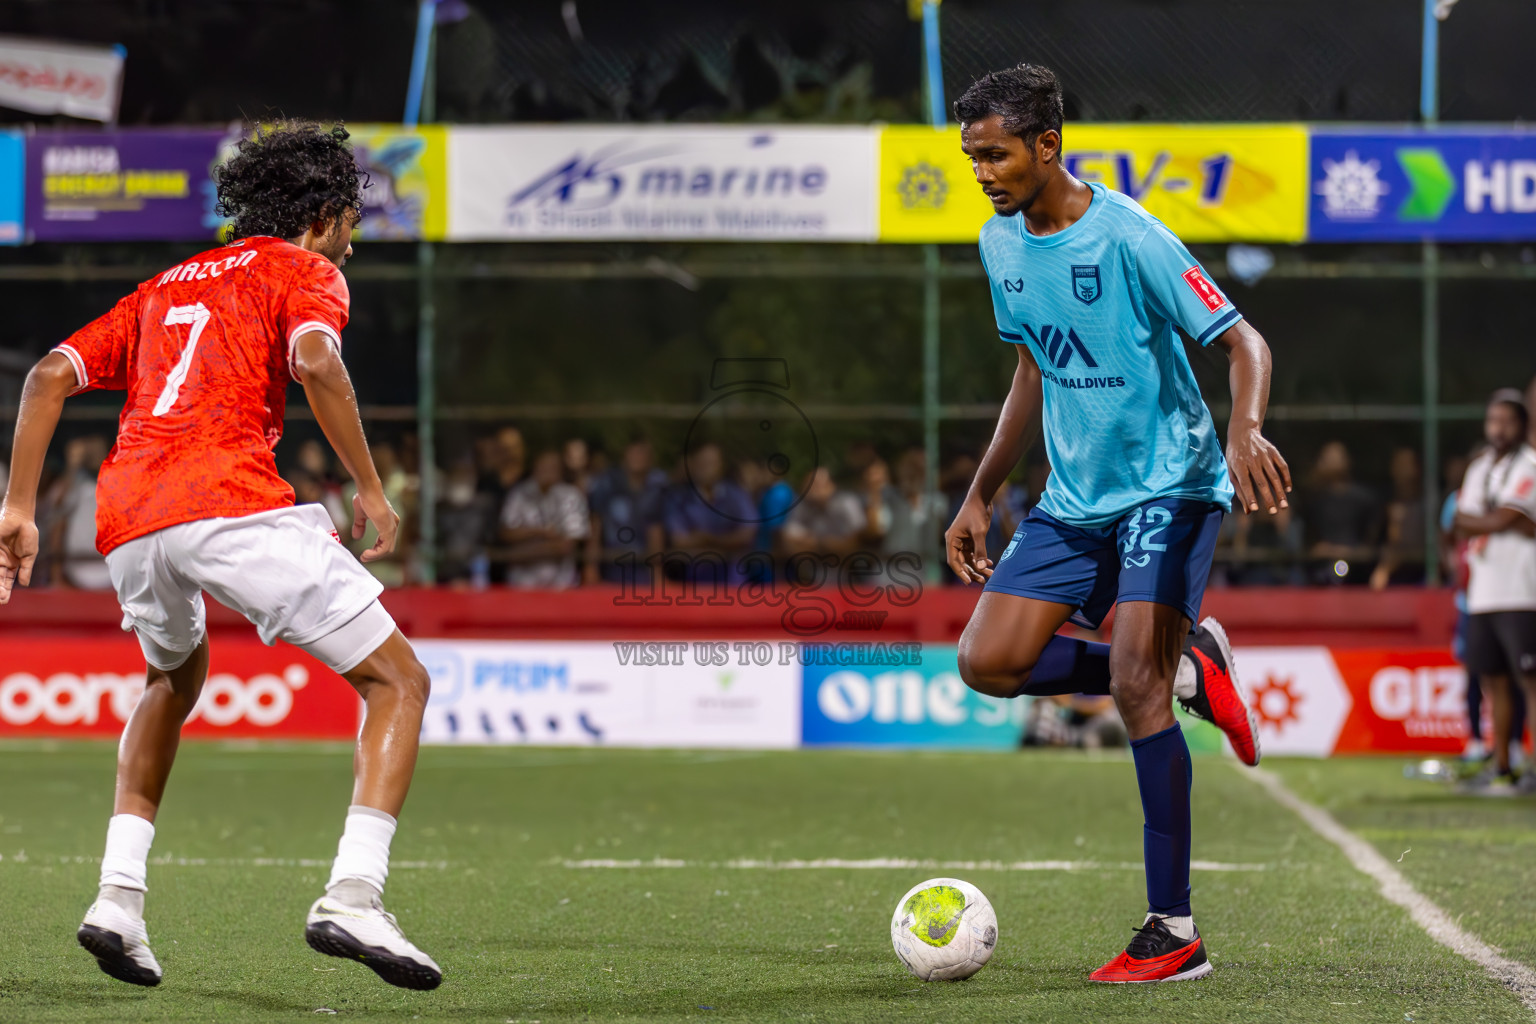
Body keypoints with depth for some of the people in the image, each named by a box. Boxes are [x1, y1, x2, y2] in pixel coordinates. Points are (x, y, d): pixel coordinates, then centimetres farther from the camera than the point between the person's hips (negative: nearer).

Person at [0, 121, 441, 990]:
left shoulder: (166, 287, 32)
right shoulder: (305, 272, 13)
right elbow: (315, 361, -10)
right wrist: (371, 489, -4)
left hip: (124, 520, 7)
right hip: (230, 501, -7)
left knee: (176, 681, 35)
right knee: (399, 681, 3)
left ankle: (119, 896, 21)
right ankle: (354, 894, -16)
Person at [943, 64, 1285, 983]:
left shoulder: (1128, 237, -18)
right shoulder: (1002, 244, 6)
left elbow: (1244, 341, -18)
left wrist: (1244, 431, -38)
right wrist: (982, 496, 19)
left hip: (1170, 485, -8)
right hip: (1075, 496, 8)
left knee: (1134, 686, -19)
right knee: (988, 662, -5)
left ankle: (1176, 933, -13)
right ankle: (1188, 673, 15)